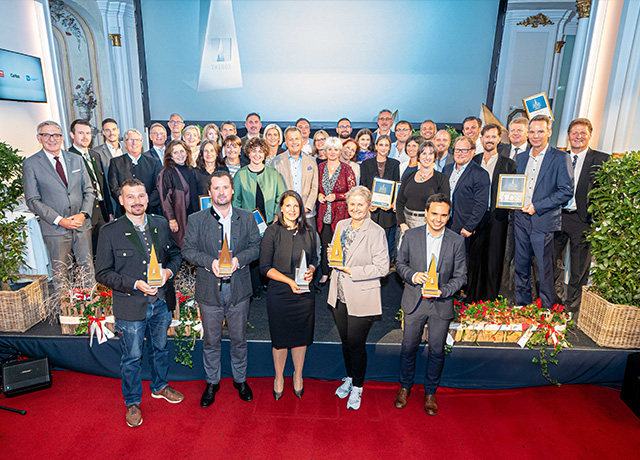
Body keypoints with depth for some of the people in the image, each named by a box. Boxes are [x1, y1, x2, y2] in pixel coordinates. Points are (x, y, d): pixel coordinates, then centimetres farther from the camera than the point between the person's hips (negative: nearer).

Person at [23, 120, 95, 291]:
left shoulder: (76, 159, 10)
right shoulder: (30, 164, -1)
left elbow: (89, 190, 10)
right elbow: (33, 201, -4)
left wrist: (83, 214, -7)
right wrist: (60, 220, -14)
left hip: (82, 225, 3)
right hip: (55, 229, -3)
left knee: (88, 267, 10)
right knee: (59, 272, 7)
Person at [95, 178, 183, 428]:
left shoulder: (161, 224, -1)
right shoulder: (109, 232, -12)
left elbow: (175, 253, 9)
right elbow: (103, 273, -10)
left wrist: (169, 271, -12)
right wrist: (135, 284, -23)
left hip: (162, 303, 4)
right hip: (131, 306, -3)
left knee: (160, 348, 23)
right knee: (131, 357, 13)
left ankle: (159, 386, 48)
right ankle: (132, 403, 36)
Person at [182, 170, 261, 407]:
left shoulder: (247, 218, 2)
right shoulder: (196, 219, -1)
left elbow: (256, 246, 1)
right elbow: (188, 250, -3)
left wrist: (239, 259, -17)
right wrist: (210, 262, -19)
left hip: (239, 289, 1)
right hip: (209, 290, 0)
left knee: (239, 338, 15)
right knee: (211, 340, 14)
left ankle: (240, 379, 37)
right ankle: (212, 382, 36)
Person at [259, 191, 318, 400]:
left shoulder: (308, 232, 3)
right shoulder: (272, 232, -8)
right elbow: (265, 267, -8)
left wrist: (310, 271, -8)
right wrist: (289, 280, -18)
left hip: (304, 293, 3)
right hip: (279, 293, -3)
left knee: (301, 336, 14)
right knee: (280, 338, 10)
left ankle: (298, 376, 37)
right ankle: (279, 378, 34)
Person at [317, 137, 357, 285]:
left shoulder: (347, 169, -3)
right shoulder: (320, 167, 7)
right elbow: (316, 187, 18)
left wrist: (336, 196, -13)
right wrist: (319, 195, -2)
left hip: (340, 213, -3)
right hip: (323, 212, 3)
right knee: (325, 244, 6)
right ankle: (325, 273, 21)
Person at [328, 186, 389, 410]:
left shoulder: (376, 232, -14)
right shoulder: (341, 226, 4)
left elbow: (382, 268, -15)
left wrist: (352, 271, -19)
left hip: (361, 299, -5)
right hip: (339, 295, 5)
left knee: (356, 344, 7)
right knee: (345, 341, 19)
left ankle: (357, 387, 30)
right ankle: (349, 378, 42)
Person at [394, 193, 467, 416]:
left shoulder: (457, 241, -5)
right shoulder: (411, 235, -5)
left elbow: (460, 276, -2)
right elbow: (400, 263, 4)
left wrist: (442, 291, -18)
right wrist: (413, 275, -16)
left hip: (441, 305, 0)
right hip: (414, 302, 0)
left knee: (436, 352, 12)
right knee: (408, 348, 11)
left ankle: (430, 393, 35)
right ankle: (405, 387, 36)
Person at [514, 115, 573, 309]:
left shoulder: (560, 158, -3)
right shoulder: (520, 158, 13)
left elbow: (566, 191, -9)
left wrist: (537, 206, -15)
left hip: (543, 220, -5)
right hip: (521, 219, 5)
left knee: (544, 269, 1)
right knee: (521, 266, 11)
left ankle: (547, 308, 16)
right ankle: (521, 305, 25)